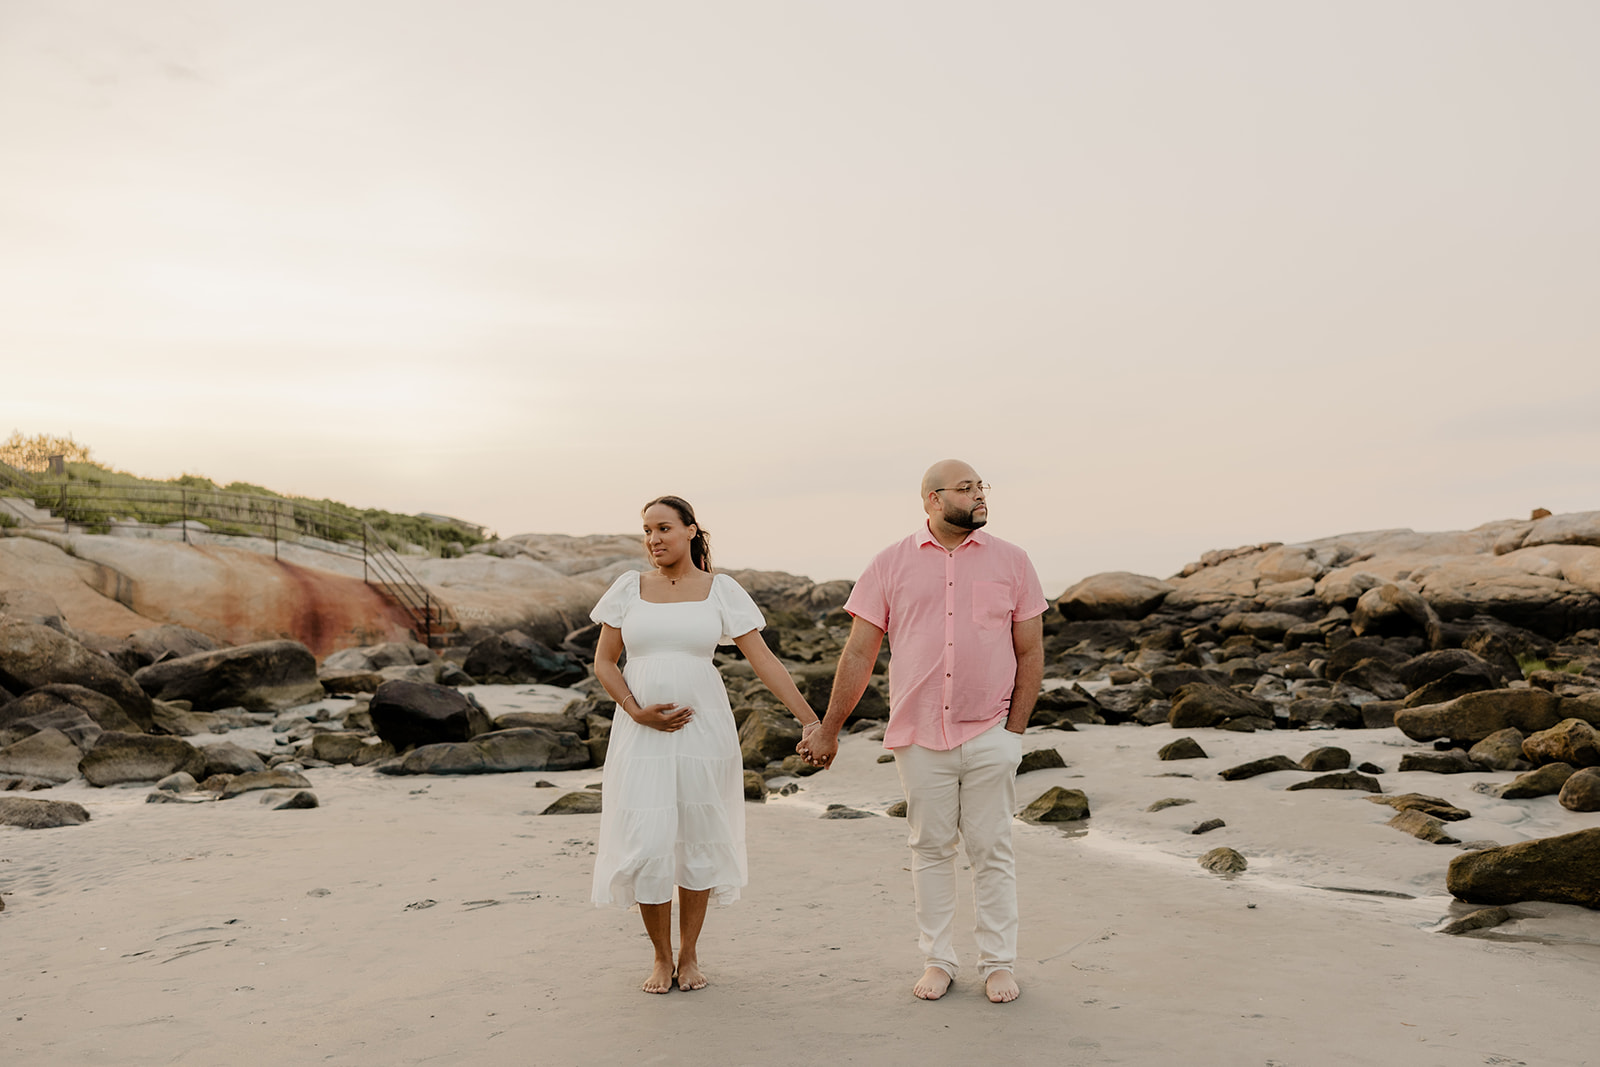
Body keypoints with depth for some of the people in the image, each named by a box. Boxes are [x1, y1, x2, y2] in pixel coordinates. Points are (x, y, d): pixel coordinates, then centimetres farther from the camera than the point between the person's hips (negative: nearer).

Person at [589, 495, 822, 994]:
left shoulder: (721, 591, 0)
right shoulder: (630, 588, 5)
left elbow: (764, 661, -1)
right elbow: (603, 662, 8)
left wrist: (810, 719, -7)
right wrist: (637, 711, -8)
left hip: (704, 731, -1)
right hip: (641, 734, 1)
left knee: (699, 841, 6)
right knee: (646, 845, -3)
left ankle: (689, 955, 24)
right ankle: (661, 957, 17)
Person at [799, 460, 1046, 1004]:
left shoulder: (1010, 561, 3)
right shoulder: (892, 564, 2)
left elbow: (1030, 652, 6)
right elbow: (859, 653, 3)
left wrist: (1015, 729, 0)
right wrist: (827, 730, 4)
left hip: (989, 736, 0)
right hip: (919, 735, 0)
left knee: (991, 851, 6)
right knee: (930, 848, 9)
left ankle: (999, 965, 19)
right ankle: (936, 960, 22)